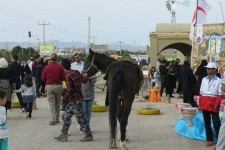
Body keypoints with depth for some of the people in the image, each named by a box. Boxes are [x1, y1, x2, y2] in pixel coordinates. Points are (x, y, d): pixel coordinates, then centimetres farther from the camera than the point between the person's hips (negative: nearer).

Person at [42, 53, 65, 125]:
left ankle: (53, 119, -6)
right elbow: (63, 78, -2)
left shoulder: (46, 67, -5)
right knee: (57, 103, 13)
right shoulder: (60, 67, -7)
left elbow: (43, 78, 1)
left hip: (49, 86, -1)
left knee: (51, 103, 2)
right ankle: (57, 118, 18)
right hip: (58, 86, 1)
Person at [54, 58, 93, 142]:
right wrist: (87, 77, 36)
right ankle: (63, 136, 13)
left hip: (74, 100, -9)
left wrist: (64, 99, -9)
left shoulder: (68, 75, -17)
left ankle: (89, 135, 7)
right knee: (66, 116, 11)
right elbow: (84, 80, 14)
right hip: (78, 98, 9)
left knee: (80, 118, -1)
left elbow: (69, 90, -20)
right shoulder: (76, 72, 5)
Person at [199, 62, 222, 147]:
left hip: (213, 106, -5)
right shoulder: (204, 79, 10)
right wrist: (200, 104, 6)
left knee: (216, 124, -3)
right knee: (207, 123, 10)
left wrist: (216, 105, -15)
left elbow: (220, 94, -7)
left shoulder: (218, 80, -4)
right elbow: (201, 93, 11)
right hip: (204, 105, 5)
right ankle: (209, 140, 18)